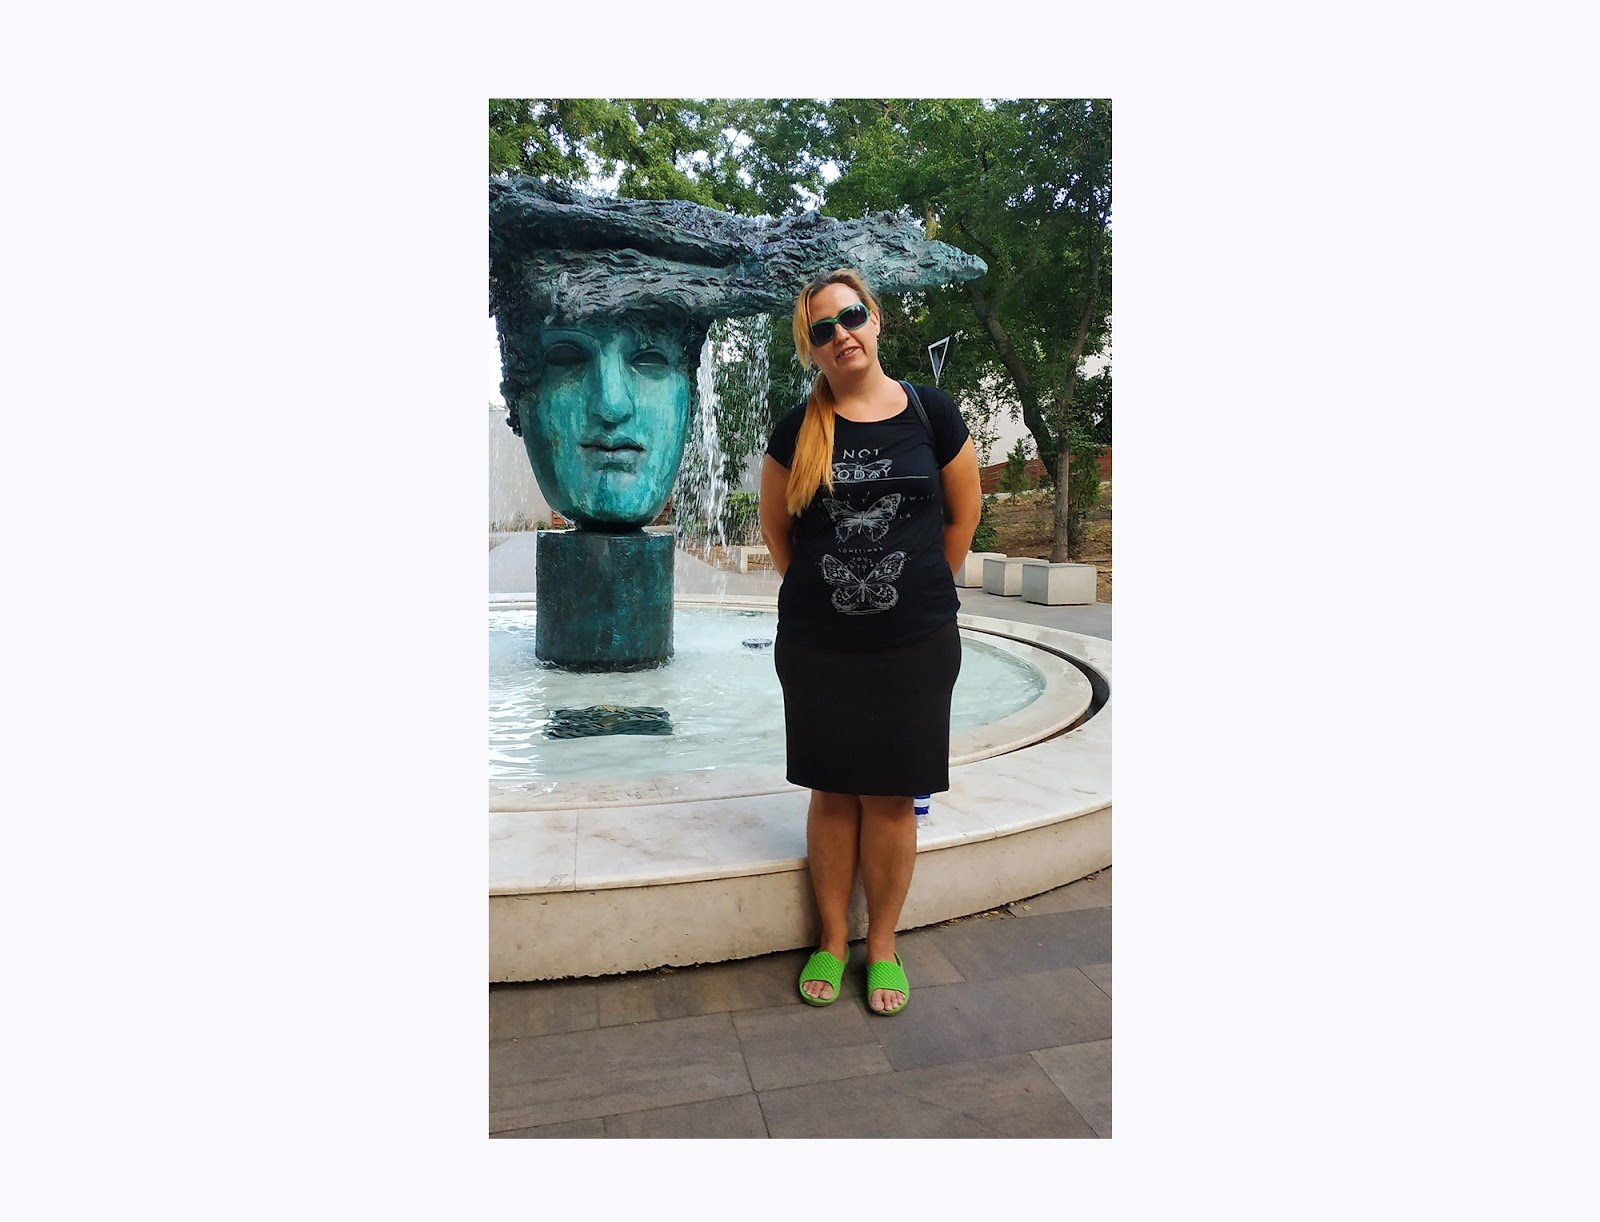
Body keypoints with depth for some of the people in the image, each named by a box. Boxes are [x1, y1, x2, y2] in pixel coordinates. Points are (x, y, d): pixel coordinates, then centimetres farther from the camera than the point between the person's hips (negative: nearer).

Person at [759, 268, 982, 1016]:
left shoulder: (930, 413, -1)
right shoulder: (799, 430, 0)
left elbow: (964, 513, 8)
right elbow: (775, 527, 11)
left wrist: (922, 591, 10)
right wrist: (817, 594, 11)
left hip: (915, 645, 0)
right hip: (817, 647, 1)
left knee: (891, 798, 8)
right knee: (833, 794, 10)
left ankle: (883, 945, 26)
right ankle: (832, 940, 27)